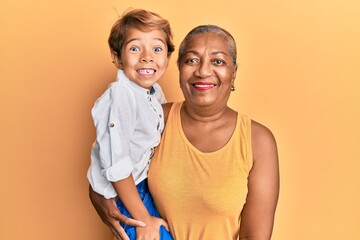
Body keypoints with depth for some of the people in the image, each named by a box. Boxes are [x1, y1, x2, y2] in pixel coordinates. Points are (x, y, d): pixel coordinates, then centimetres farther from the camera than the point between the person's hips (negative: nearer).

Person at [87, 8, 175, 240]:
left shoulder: (155, 91, -4)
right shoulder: (120, 96, -26)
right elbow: (116, 165, -26)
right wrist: (143, 219, -20)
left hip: (147, 182, 7)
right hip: (124, 193, -7)